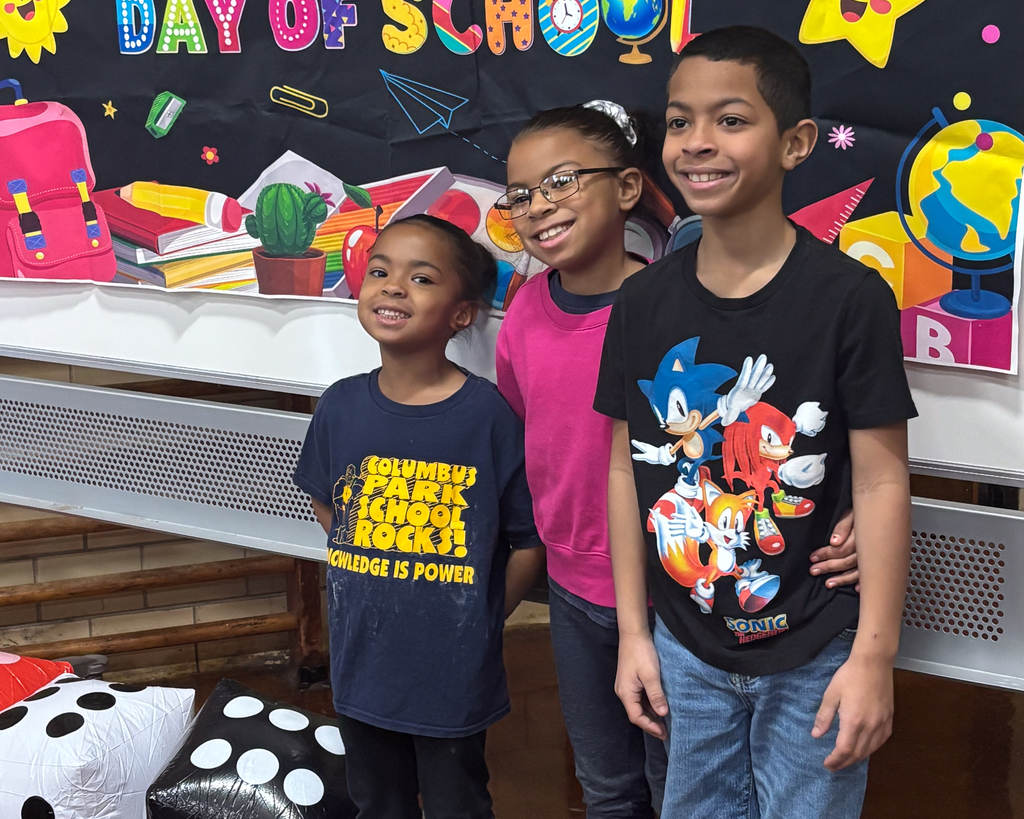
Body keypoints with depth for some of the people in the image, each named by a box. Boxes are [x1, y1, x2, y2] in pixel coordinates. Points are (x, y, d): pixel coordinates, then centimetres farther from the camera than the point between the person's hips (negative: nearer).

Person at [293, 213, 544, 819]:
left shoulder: (488, 414, -17)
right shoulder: (341, 406, -4)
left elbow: (530, 540, -9)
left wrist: (478, 624, -4)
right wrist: (377, 583, 6)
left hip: (452, 677, -4)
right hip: (361, 664, 4)